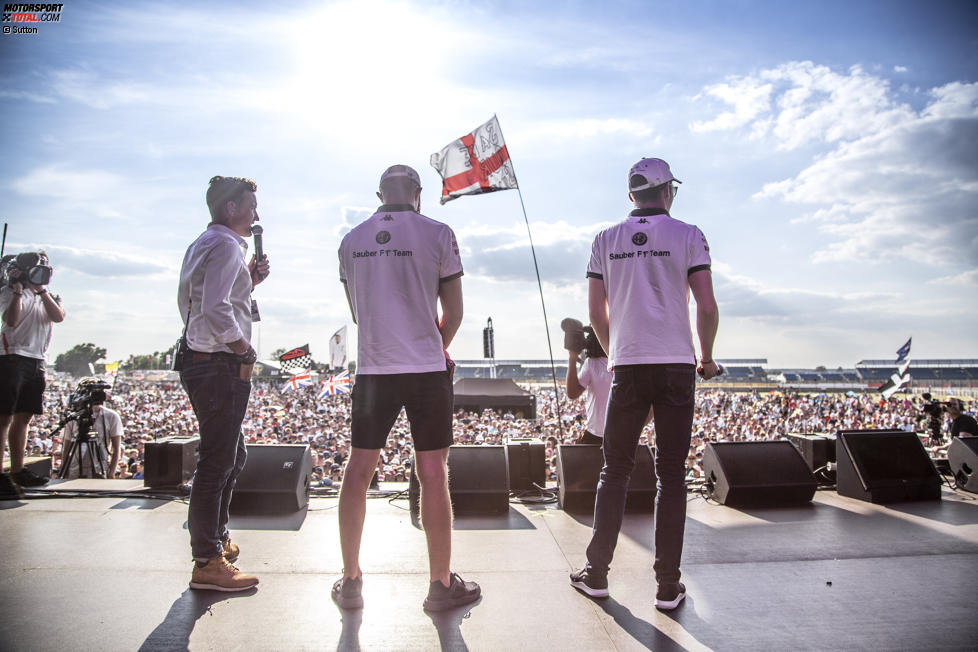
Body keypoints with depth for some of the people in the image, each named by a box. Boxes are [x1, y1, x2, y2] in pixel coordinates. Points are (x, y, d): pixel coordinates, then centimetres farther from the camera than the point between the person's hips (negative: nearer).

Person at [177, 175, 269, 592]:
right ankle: (208, 563, 5)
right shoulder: (225, 245, -13)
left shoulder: (203, 244, 20)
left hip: (200, 362, 11)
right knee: (217, 462, -5)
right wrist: (246, 351, -15)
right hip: (221, 366, -11)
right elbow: (217, 311, -26)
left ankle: (217, 538, 36)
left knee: (232, 455, 21)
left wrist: (249, 280, 14)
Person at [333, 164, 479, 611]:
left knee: (358, 471, 10)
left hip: (372, 369, 4)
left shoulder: (351, 241, 9)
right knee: (433, 475, 3)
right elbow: (454, 312, -1)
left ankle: (350, 581, 19)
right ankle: (441, 584, 14)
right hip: (426, 369, -3)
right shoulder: (437, 235, -2)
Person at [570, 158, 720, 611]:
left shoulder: (605, 241, 9)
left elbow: (596, 312, 7)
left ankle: (596, 573, 15)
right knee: (671, 474, 4)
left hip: (627, 367, 2)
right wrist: (707, 358, 10)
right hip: (676, 366, -1)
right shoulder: (687, 236, 2)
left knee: (615, 470, 10)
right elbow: (706, 307, -5)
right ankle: (668, 585, 10)